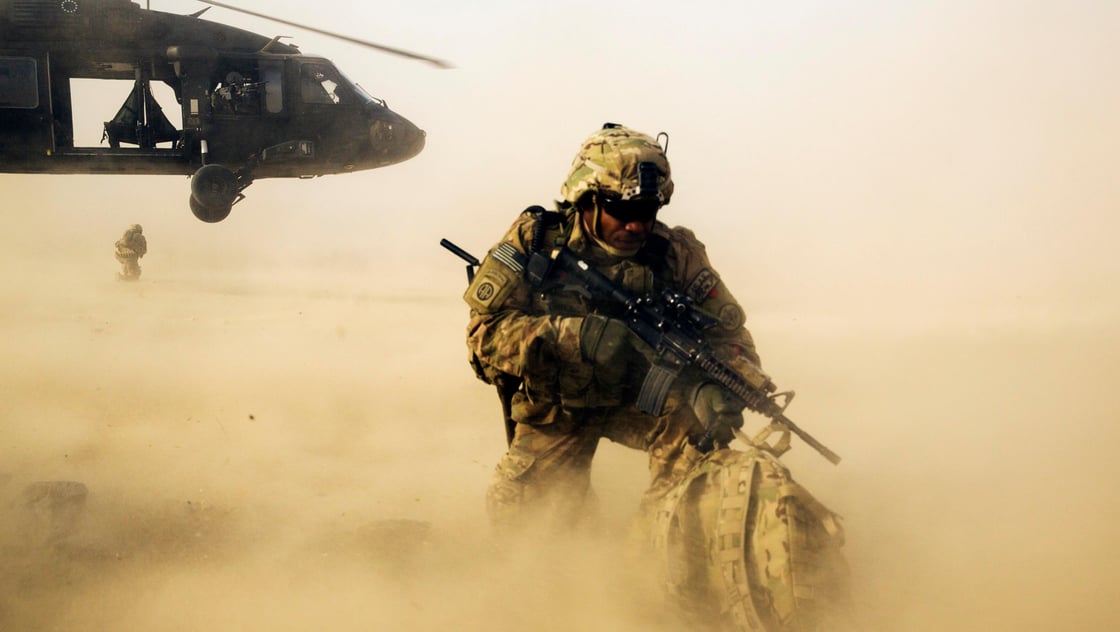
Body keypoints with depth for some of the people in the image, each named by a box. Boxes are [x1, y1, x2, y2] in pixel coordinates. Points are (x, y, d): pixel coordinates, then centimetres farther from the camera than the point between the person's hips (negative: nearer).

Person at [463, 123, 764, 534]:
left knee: (696, 420, -29)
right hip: (556, 404, 0)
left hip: (641, 396, 1)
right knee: (516, 515, -14)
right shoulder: (534, 239, -16)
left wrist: (718, 387, -38)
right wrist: (573, 335, -39)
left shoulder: (675, 252, -15)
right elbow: (484, 332, -22)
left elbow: (728, 333, -13)